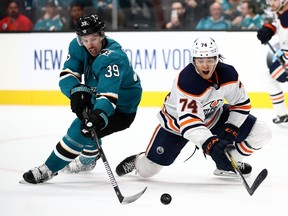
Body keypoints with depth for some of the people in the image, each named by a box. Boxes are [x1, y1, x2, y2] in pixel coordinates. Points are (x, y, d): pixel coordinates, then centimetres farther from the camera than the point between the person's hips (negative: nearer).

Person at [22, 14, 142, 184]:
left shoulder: (113, 58, -36)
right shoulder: (78, 47, -13)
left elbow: (108, 93, -48)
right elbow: (67, 74, -18)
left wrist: (100, 115, -65)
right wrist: (77, 91, -39)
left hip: (121, 110, -9)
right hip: (97, 97, 9)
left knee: (80, 130, -21)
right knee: (86, 123, 31)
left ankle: (48, 169, -7)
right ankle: (87, 161, 60)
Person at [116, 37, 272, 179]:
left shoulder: (228, 74, -21)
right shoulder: (186, 81, -37)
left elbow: (241, 103, -6)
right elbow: (189, 122, -46)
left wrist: (231, 128, -18)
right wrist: (210, 144, -58)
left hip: (214, 117, 4)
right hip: (177, 121, -4)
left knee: (261, 133, -11)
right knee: (147, 170, -1)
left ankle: (228, 164, 10)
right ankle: (138, 160, 37)